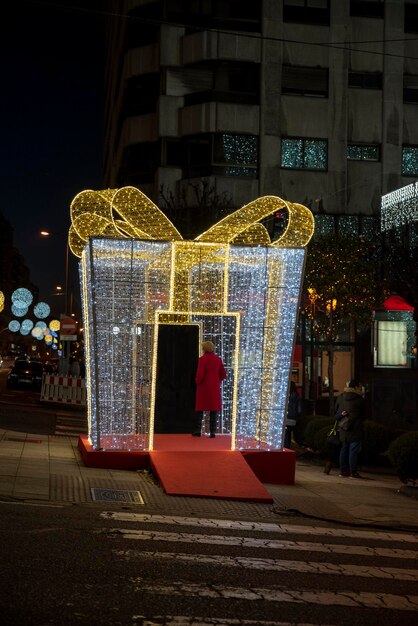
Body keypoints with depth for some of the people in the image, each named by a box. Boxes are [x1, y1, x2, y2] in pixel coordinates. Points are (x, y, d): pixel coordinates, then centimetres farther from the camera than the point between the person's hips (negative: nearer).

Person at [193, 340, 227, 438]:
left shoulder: (202, 359, -11)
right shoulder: (218, 359, 2)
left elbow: (200, 374, -16)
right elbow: (223, 374, 5)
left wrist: (198, 382, 1)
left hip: (204, 387, -3)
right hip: (215, 387, 3)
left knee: (200, 409, 7)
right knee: (213, 410, 6)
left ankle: (197, 431, 5)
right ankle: (212, 432, 2)